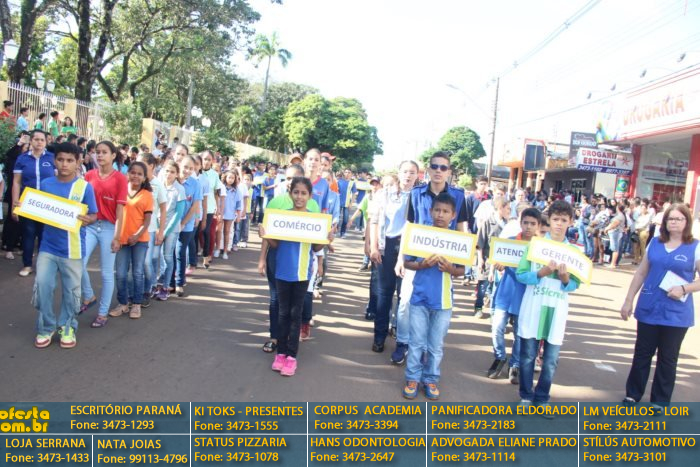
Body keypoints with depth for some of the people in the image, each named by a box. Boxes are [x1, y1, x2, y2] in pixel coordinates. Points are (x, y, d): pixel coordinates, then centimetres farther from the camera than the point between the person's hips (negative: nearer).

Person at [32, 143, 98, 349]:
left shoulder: (84, 187, -7)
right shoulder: (46, 184, 2)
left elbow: (93, 215, -5)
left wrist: (86, 220, -26)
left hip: (72, 249, -2)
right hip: (48, 246, 3)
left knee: (70, 290, 8)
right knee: (42, 285, 0)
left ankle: (67, 327, 26)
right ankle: (46, 327, 18)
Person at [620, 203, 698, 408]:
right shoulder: (654, 243, 6)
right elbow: (641, 273, 10)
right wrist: (628, 300, 8)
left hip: (676, 314, -2)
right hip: (648, 309, 3)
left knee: (667, 359, 9)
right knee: (642, 354, 11)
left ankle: (660, 402, 23)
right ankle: (632, 395, 25)